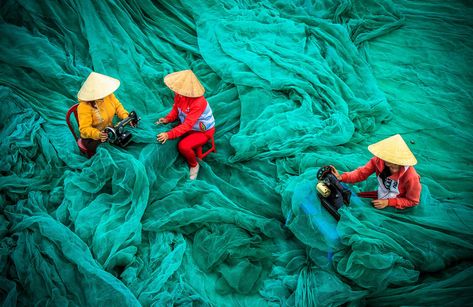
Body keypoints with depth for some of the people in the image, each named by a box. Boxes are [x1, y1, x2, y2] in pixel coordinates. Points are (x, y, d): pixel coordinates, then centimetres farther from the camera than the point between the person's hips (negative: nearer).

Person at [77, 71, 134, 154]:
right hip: (92, 139, -6)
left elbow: (117, 106, 4)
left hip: (109, 131, 6)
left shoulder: (108, 95, -10)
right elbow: (84, 128, -26)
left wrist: (126, 117, -15)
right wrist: (98, 134, -45)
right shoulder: (84, 106, -25)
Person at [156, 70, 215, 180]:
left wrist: (169, 134, -44)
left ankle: (194, 165, 4)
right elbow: (175, 109, 3)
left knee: (183, 146, -28)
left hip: (203, 131, -8)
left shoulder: (198, 103, -36)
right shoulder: (179, 94, -14)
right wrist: (167, 119, -17)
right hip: (189, 126, 8)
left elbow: (187, 125, -37)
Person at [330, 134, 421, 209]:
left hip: (399, 208, -4)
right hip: (381, 197, 5)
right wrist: (342, 177, -29)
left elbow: (413, 201, -17)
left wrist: (388, 202, -26)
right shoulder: (379, 160, -24)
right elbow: (362, 173, -14)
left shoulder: (411, 177, -33)